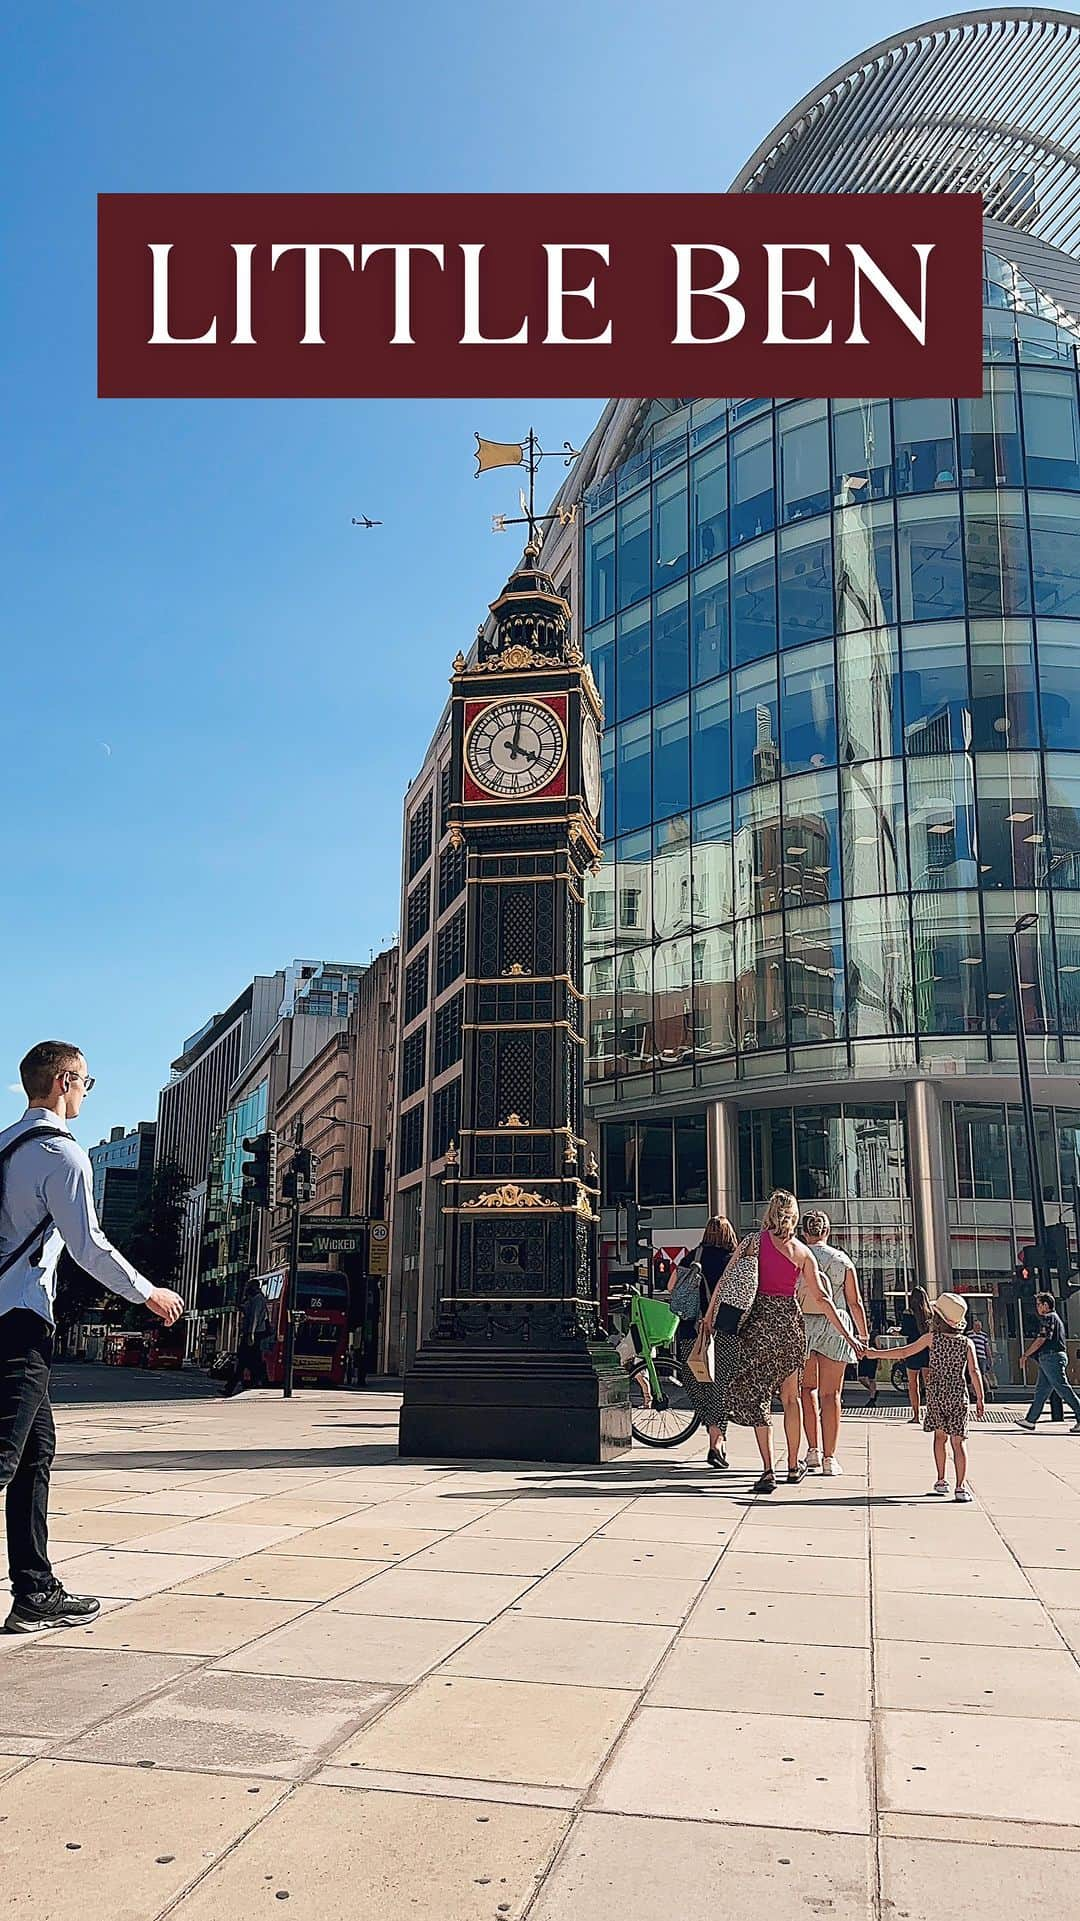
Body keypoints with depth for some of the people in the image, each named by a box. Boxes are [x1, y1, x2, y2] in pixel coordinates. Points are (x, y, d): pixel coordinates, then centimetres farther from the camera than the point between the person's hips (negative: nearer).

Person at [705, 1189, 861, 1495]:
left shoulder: (751, 1242, -2)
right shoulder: (802, 1252, 3)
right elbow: (821, 1299, 2)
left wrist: (710, 1314, 6)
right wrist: (847, 1336, 6)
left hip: (758, 1320, -2)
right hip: (790, 1322, 2)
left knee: (756, 1395, 3)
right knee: (790, 1396, 17)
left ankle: (767, 1471, -4)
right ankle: (793, 1465, 26)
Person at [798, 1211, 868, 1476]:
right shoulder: (842, 1260, 4)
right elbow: (855, 1302, 7)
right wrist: (863, 1334, 18)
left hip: (801, 1324, 1)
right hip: (835, 1325, 0)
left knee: (808, 1388, 16)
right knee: (830, 1394, 3)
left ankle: (812, 1451, 12)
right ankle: (829, 1458, 1)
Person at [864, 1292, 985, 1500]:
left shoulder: (931, 1338, -3)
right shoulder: (966, 1343, 0)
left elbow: (904, 1352, -5)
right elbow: (974, 1372, -4)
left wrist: (877, 1354, 2)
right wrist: (980, 1399, 1)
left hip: (936, 1395, 0)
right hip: (958, 1396, 0)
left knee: (939, 1436, 17)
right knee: (958, 1441, 1)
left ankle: (941, 1481, 17)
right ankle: (961, 1486, -6)